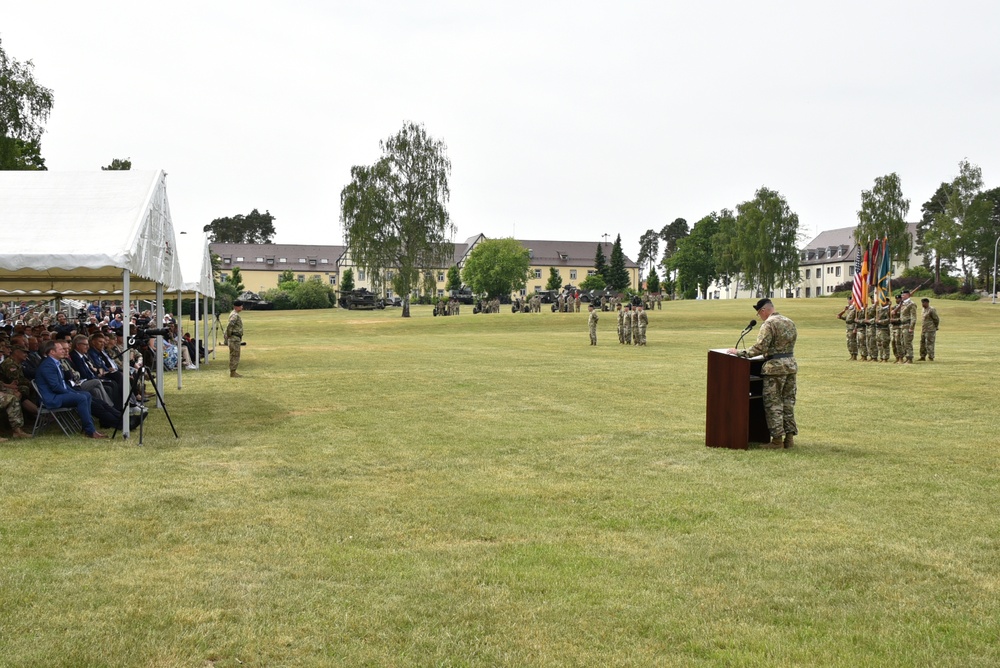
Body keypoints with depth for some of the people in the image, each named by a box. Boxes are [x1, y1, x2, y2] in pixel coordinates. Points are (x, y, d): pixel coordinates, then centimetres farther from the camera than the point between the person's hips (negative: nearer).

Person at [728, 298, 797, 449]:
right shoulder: (789, 322, 13)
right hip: (791, 365, 8)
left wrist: (740, 352, -14)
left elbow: (760, 347, -20)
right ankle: (789, 436, 14)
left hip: (775, 367, -8)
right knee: (788, 402, 12)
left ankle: (777, 438, 0)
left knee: (773, 403, -1)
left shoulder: (769, 324, -13)